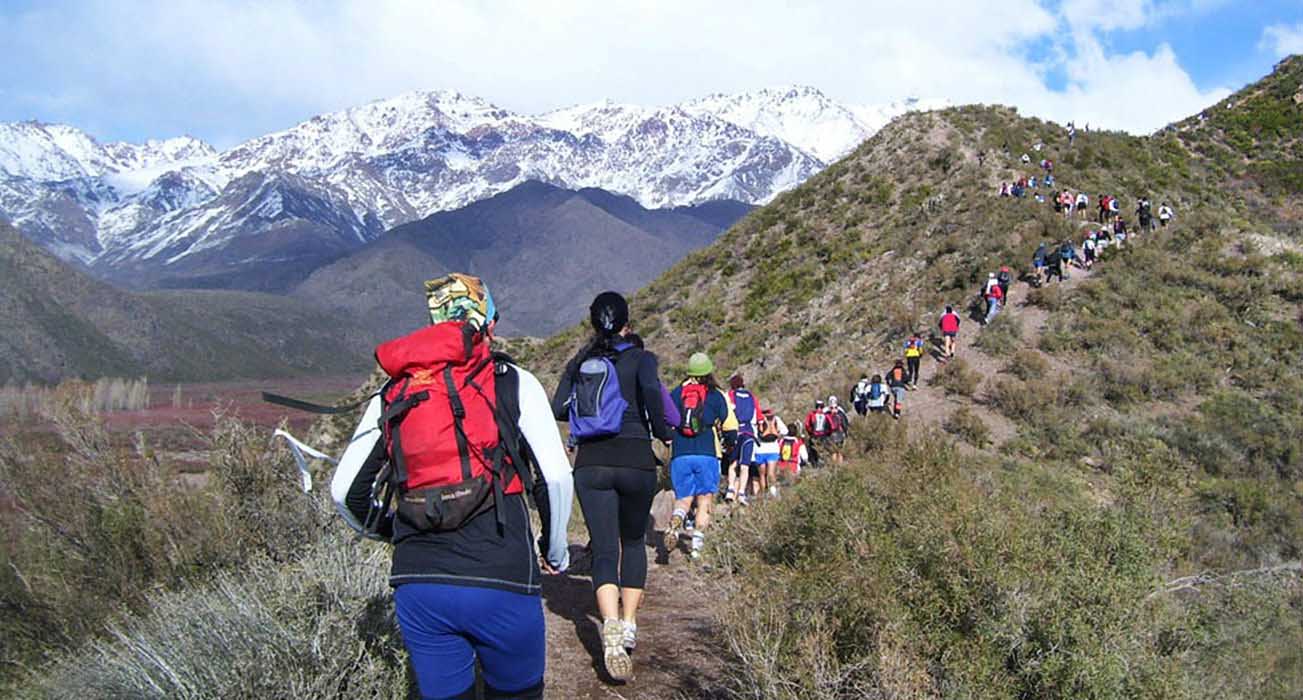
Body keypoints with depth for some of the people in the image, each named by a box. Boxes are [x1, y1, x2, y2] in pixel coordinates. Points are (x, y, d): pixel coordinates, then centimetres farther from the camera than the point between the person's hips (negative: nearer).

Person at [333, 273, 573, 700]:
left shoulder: (392, 395, 12)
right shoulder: (513, 382, 2)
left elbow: (344, 491, 12)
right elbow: (556, 476, -7)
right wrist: (556, 551, 9)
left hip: (416, 587, 3)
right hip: (500, 584, -3)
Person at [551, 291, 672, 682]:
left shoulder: (579, 362, 9)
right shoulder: (639, 358, -2)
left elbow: (558, 409, 2)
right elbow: (651, 393, -20)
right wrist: (662, 431, -3)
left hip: (591, 462, 2)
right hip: (635, 461, -2)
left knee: (604, 550, -1)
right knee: (633, 541, 19)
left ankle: (611, 627, -22)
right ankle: (629, 625, 16)